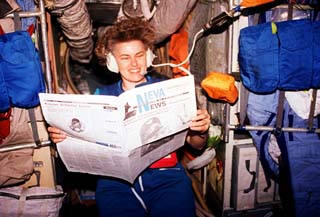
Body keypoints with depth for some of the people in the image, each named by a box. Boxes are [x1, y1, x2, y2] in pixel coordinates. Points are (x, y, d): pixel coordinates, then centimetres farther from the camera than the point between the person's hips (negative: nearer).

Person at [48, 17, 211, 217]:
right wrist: (62, 137, -9)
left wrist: (202, 132, -10)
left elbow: (196, 145, 10)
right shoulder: (102, 96, 14)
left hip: (166, 175, 0)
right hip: (116, 179, 1)